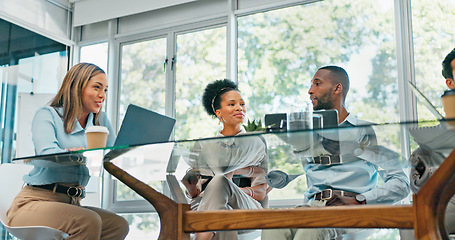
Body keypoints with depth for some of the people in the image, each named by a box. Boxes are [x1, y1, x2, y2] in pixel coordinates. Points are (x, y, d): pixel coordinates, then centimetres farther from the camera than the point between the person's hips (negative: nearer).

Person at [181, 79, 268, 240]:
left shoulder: (256, 143, 18)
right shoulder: (202, 146, 22)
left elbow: (261, 192, 8)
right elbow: (194, 192, 15)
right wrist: (191, 185, -12)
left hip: (245, 206, 0)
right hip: (205, 205, 1)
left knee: (220, 181, -35)